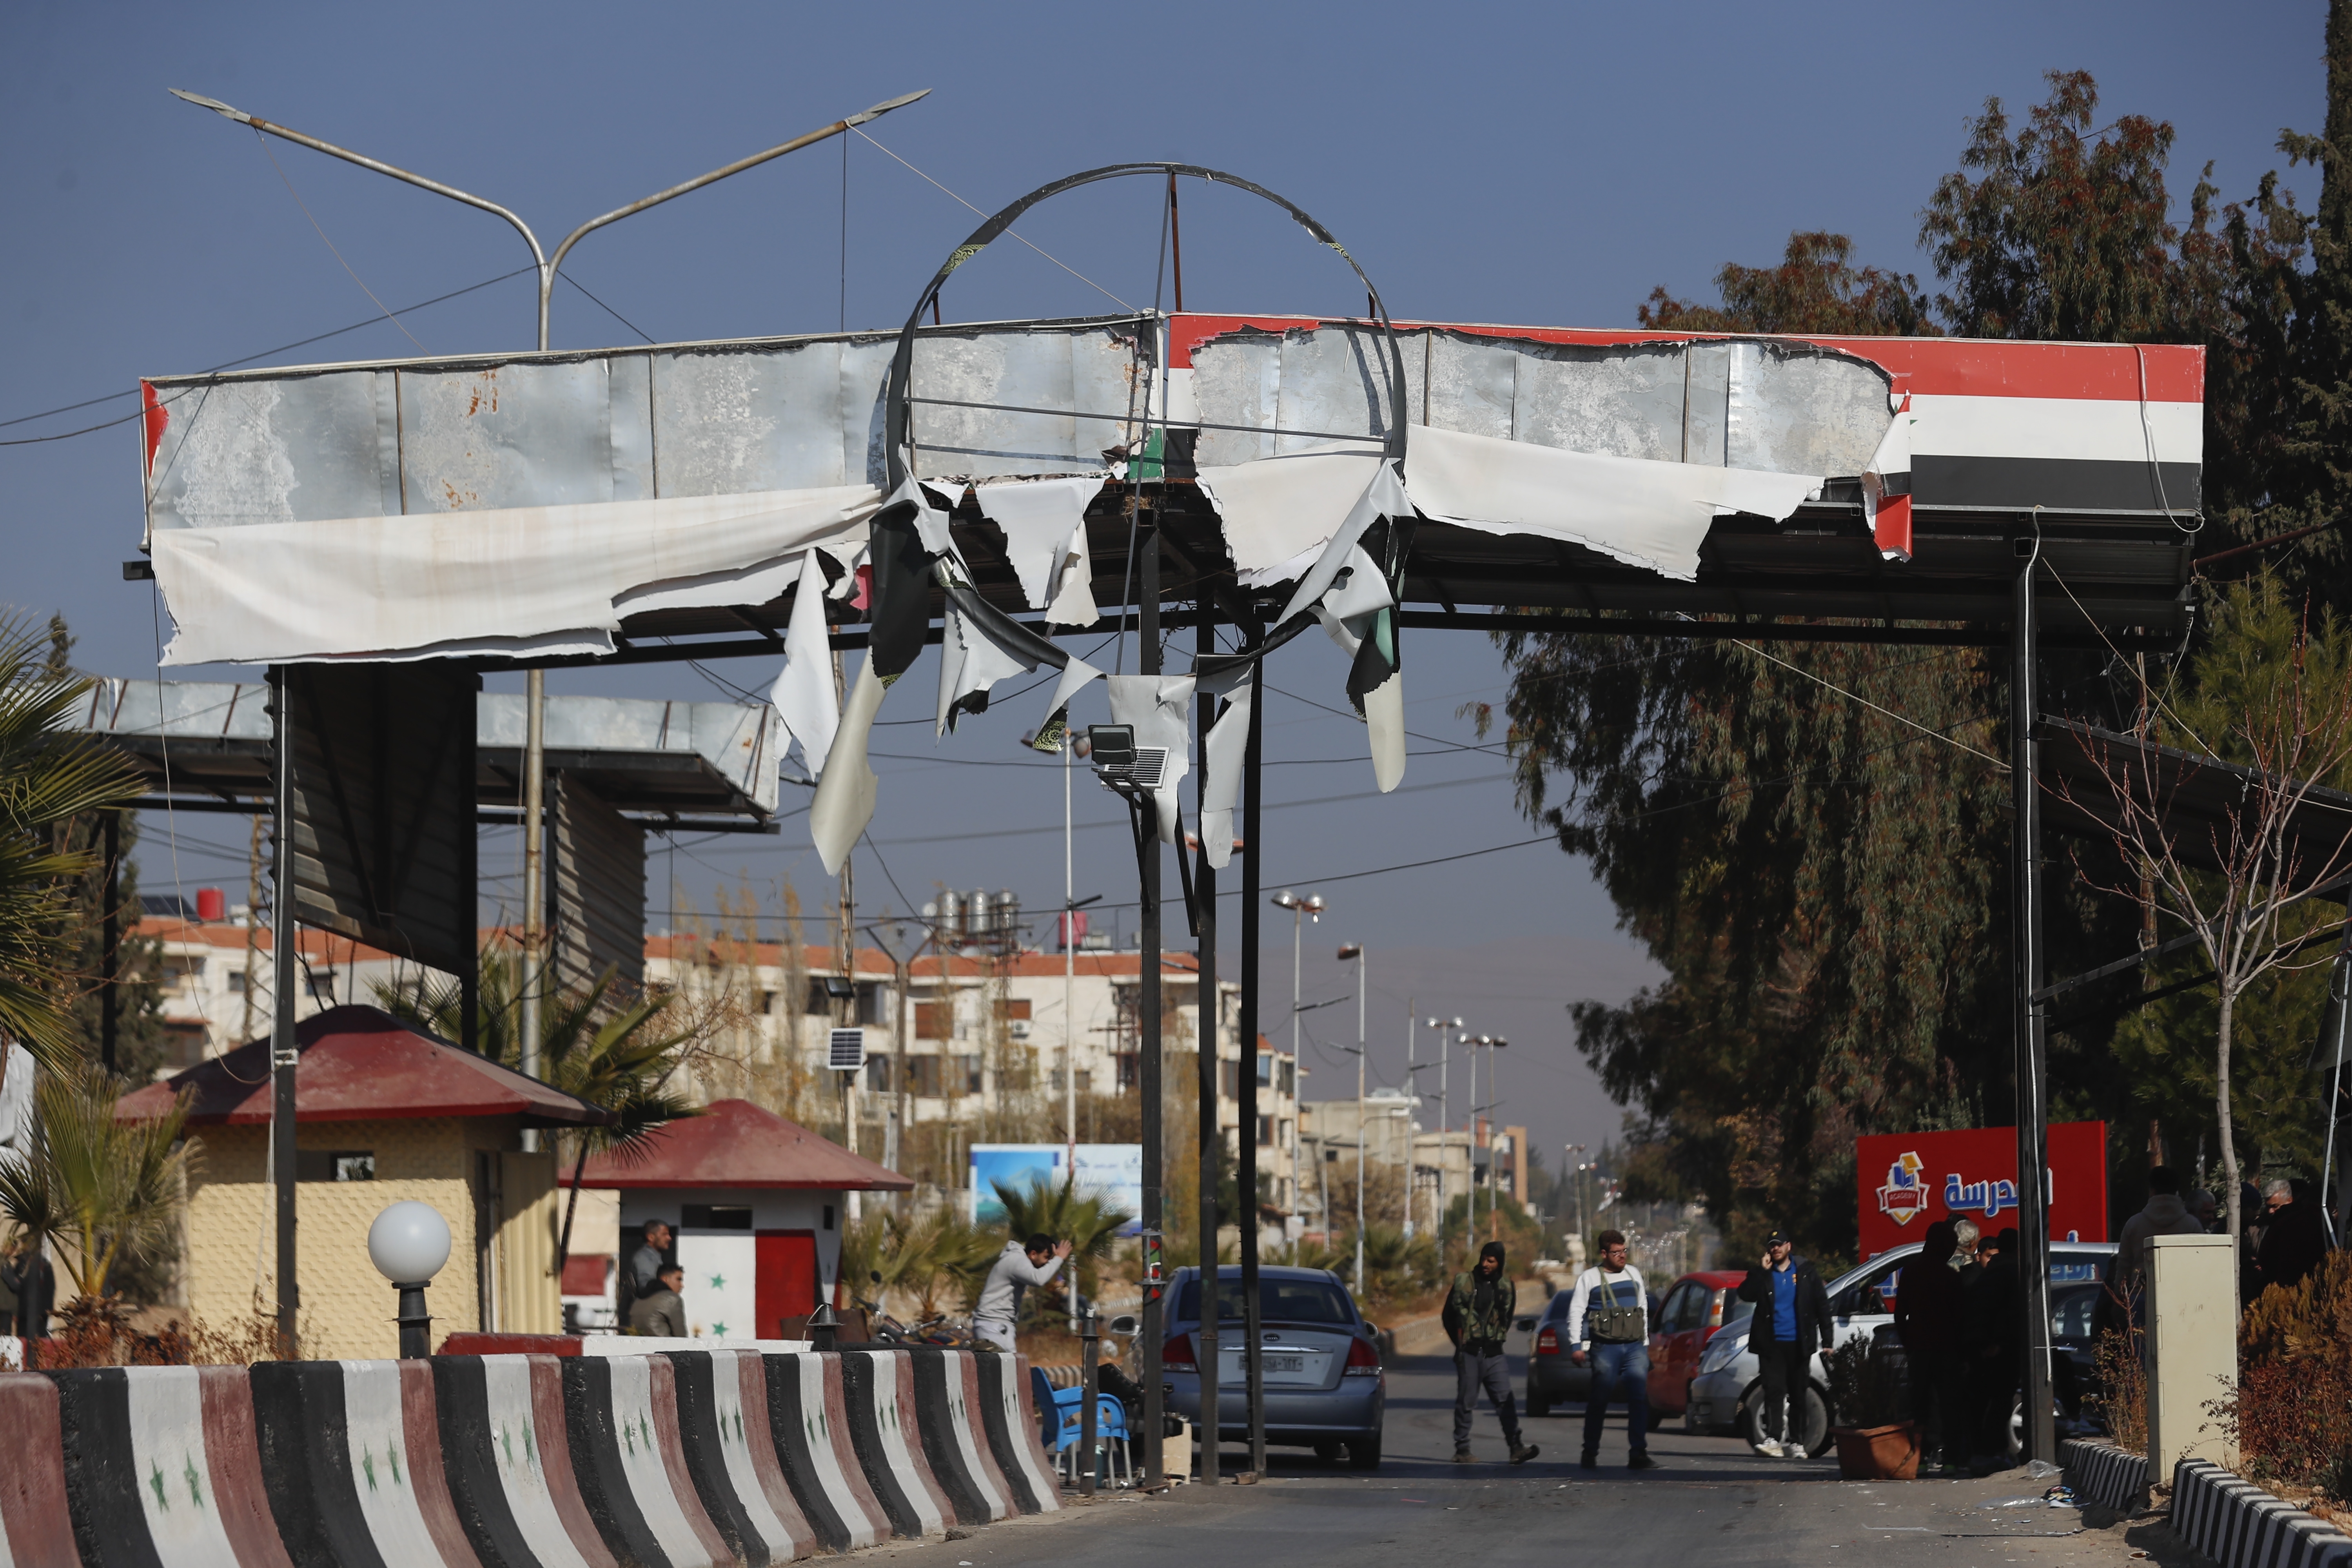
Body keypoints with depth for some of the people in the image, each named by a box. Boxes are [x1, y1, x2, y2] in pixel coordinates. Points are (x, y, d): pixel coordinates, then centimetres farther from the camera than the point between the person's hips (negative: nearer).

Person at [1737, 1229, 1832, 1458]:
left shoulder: (1805, 1272, 8)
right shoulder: (1762, 1274, 8)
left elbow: (1822, 1306, 8)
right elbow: (1745, 1294, -8)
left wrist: (1827, 1340, 3)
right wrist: (1762, 1270, -10)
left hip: (1798, 1344, 1)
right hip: (1771, 1344, -1)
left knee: (1798, 1395, 6)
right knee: (1774, 1390, -13)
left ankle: (1796, 1442, 11)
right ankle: (1773, 1439, -21)